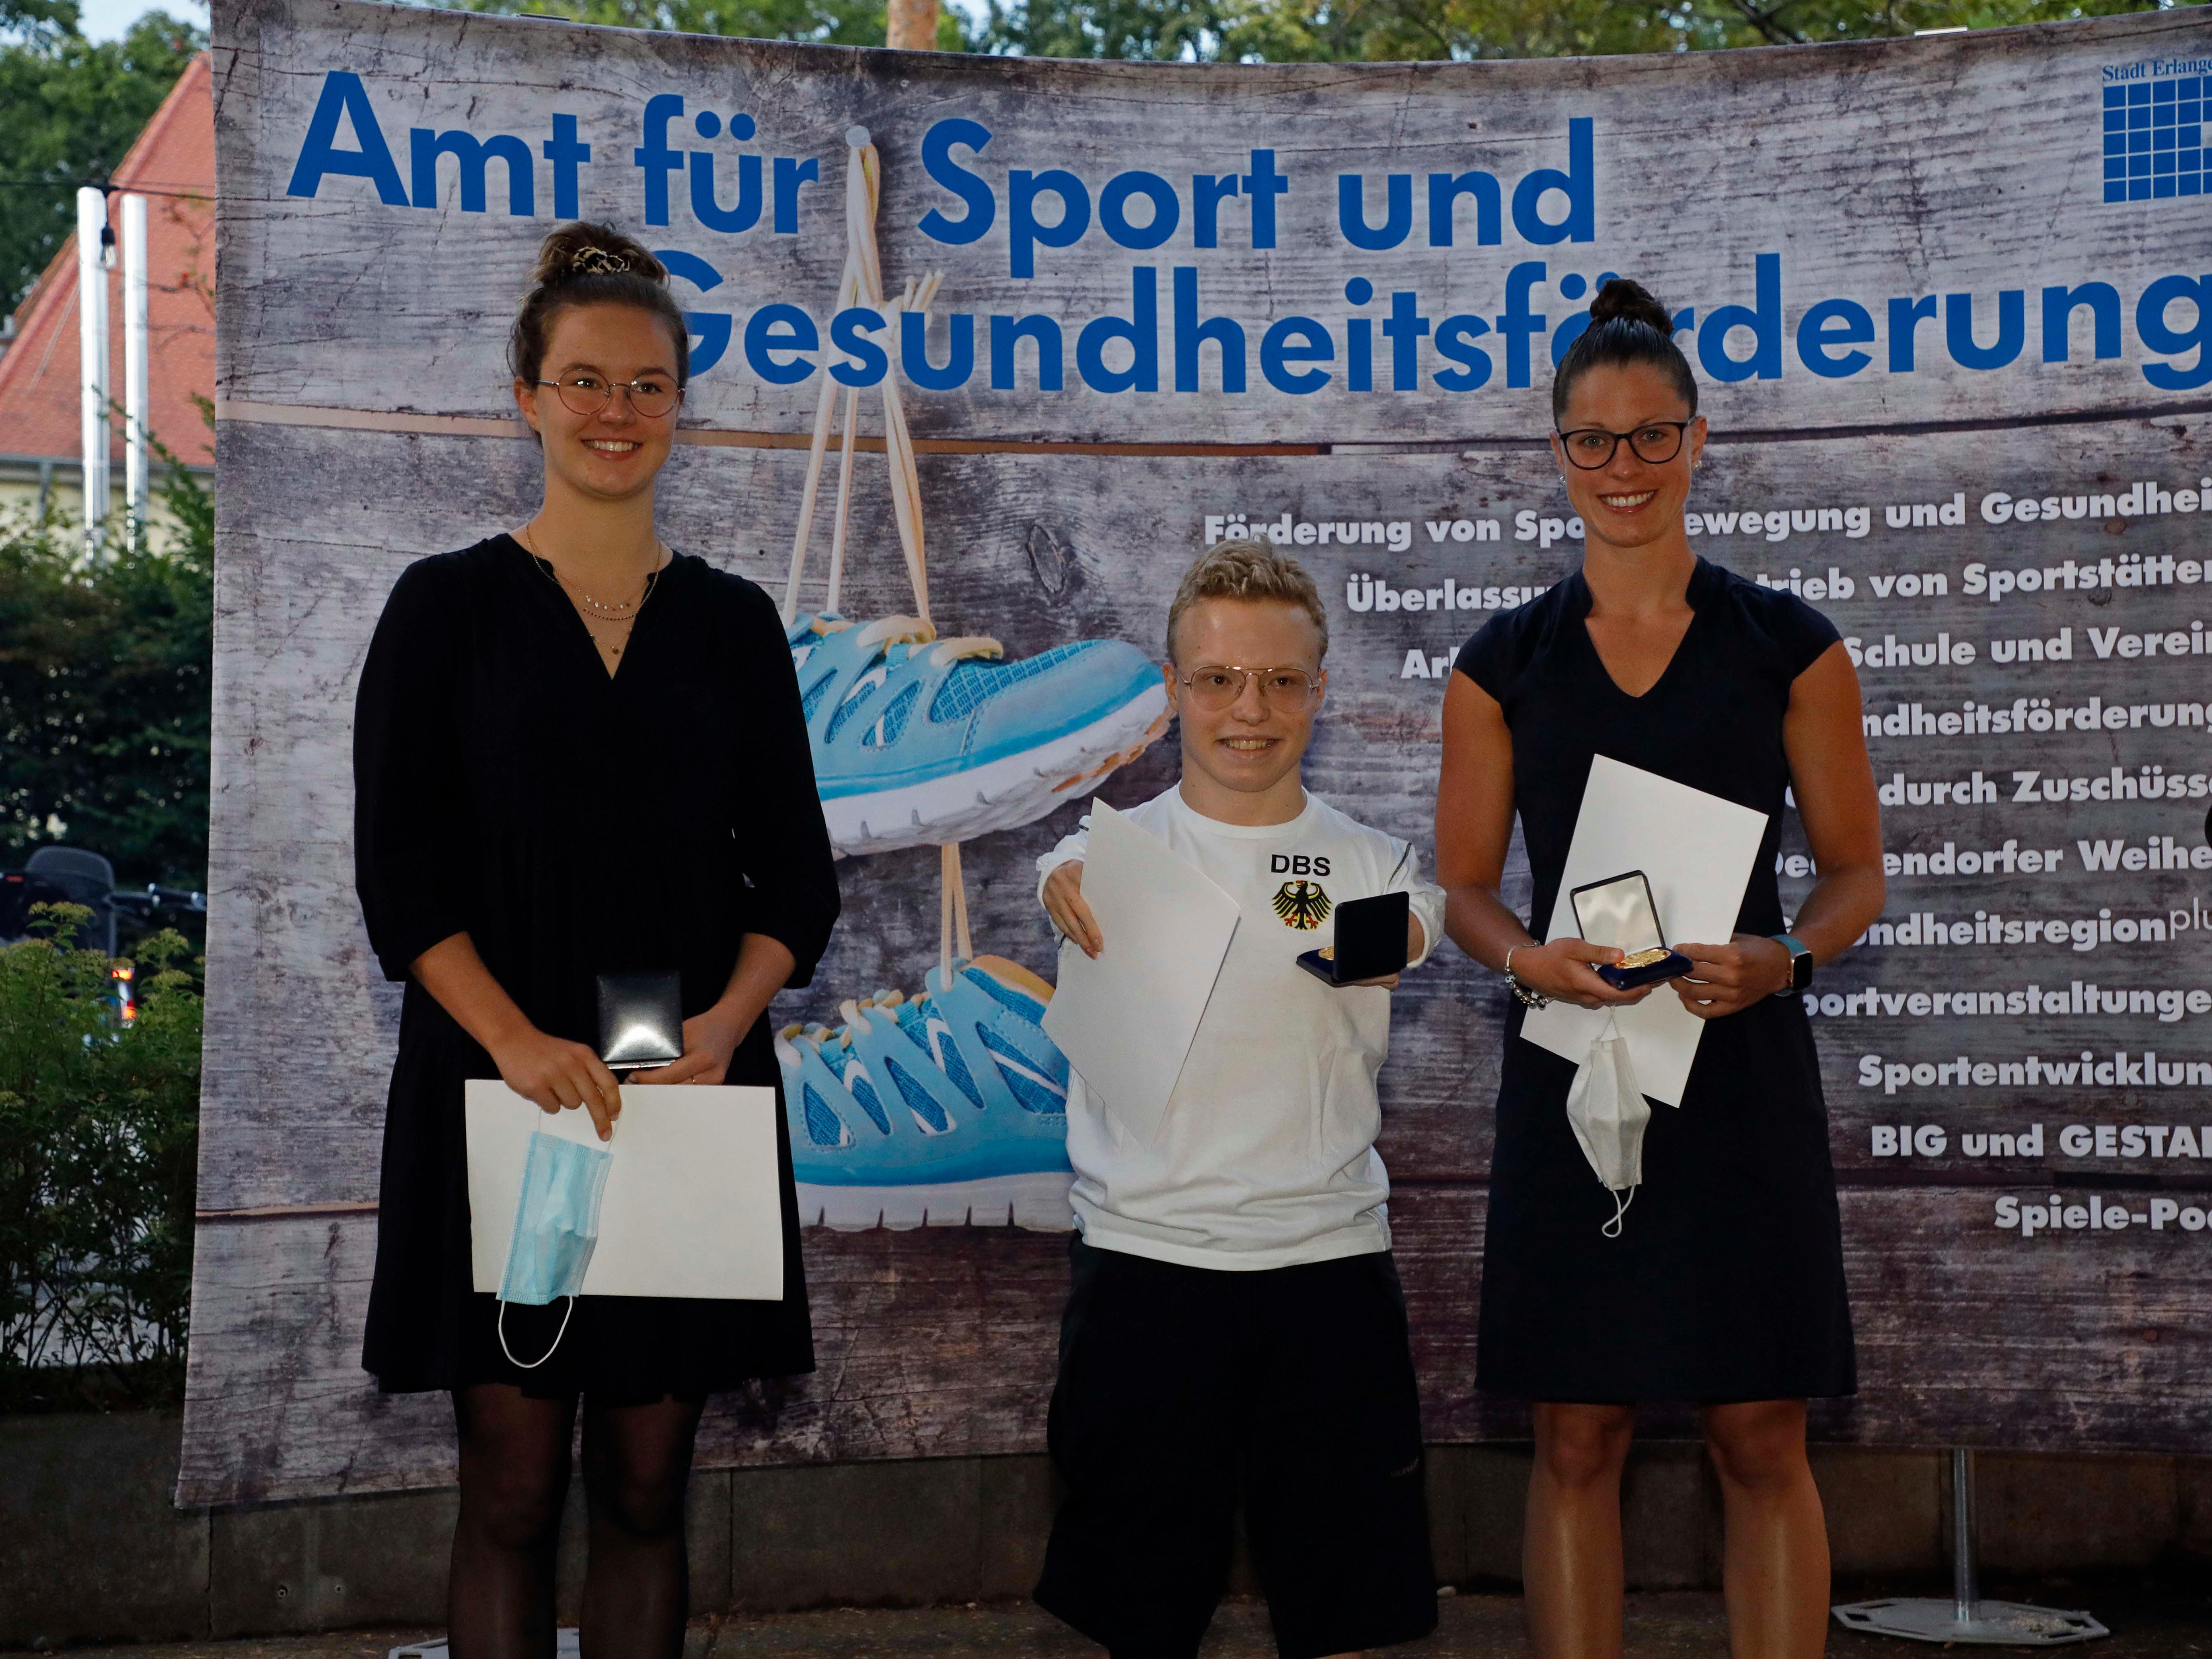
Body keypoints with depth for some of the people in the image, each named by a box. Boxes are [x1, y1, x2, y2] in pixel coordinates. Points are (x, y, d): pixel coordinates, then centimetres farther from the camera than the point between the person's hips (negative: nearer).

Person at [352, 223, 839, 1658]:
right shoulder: (448, 604, 3)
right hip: (501, 1089, -2)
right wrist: (519, 1039, -16)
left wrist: (725, 1020, -11)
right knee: (512, 1487, -1)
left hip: (694, 1091, 2)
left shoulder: (732, 620, 10)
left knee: (647, 1486, 6)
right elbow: (399, 869, -3)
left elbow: (798, 872, 8)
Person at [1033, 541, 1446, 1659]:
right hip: (1146, 1258, -1)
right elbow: (1067, 879, -16)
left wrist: (1392, 943, -34)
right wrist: (1068, 889, -39)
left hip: (1330, 1260, 1)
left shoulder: (1371, 864, 6)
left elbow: (1408, 930, -11)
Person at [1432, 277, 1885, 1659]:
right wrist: (1525, 958, -12)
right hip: (1572, 1068, 1)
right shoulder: (1505, 662, 7)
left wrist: (1779, 958, -13)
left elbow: (1857, 870, 6)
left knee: (1763, 1442, 1)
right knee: (1579, 1442, 3)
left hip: (1741, 1066, -1)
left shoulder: (1790, 646, 4)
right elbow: (1464, 885, 9)